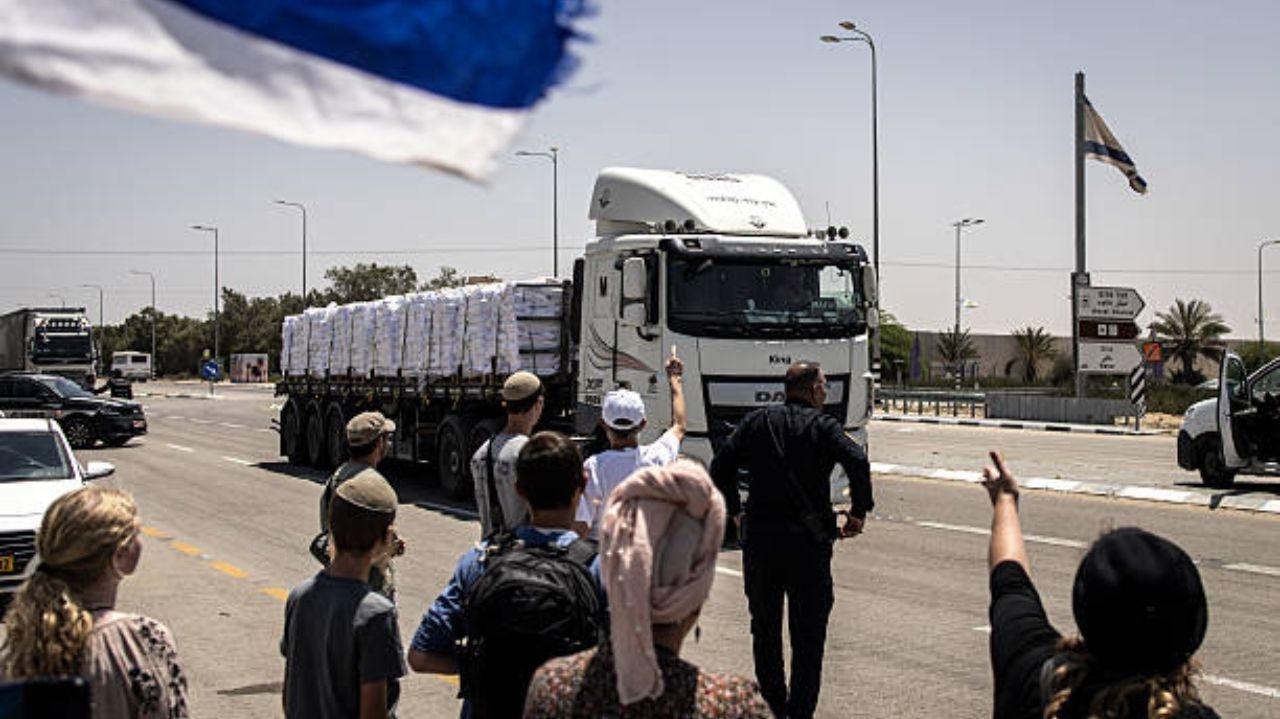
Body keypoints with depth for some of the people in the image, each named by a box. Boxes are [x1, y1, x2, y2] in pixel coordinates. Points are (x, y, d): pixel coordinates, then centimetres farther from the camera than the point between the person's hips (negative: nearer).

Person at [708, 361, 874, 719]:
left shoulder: (758, 421, 8)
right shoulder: (823, 425, -1)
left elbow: (720, 467, 1)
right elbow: (857, 462, -17)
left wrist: (735, 512, 11)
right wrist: (859, 512, -6)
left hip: (759, 539, 3)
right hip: (809, 541, -3)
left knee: (765, 629, 16)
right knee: (808, 635, 5)